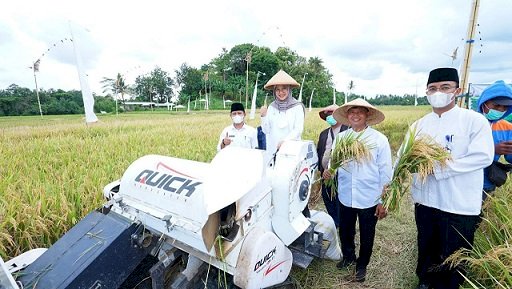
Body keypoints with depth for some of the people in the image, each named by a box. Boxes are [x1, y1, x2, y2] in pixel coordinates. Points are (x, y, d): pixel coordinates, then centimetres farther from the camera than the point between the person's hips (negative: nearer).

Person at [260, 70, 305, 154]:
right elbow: (266, 131, 6)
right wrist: (263, 116, -7)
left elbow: (298, 130, -8)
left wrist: (285, 141, -19)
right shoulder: (271, 107, 7)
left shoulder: (297, 107, -3)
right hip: (273, 149, 3)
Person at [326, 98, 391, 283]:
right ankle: (348, 256, 49)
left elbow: (385, 172, -6)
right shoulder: (340, 138, -3)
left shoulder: (379, 140, -9)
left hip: (369, 199, -2)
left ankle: (362, 265, 44)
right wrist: (329, 170, -17)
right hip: (345, 197, 3)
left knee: (366, 236, 17)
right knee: (345, 231, 21)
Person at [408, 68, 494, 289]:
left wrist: (439, 168, -21)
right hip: (425, 201, 4)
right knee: (427, 249, 23)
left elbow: (483, 156, -17)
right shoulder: (419, 125, 5)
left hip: (459, 205, -4)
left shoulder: (475, 120, -8)